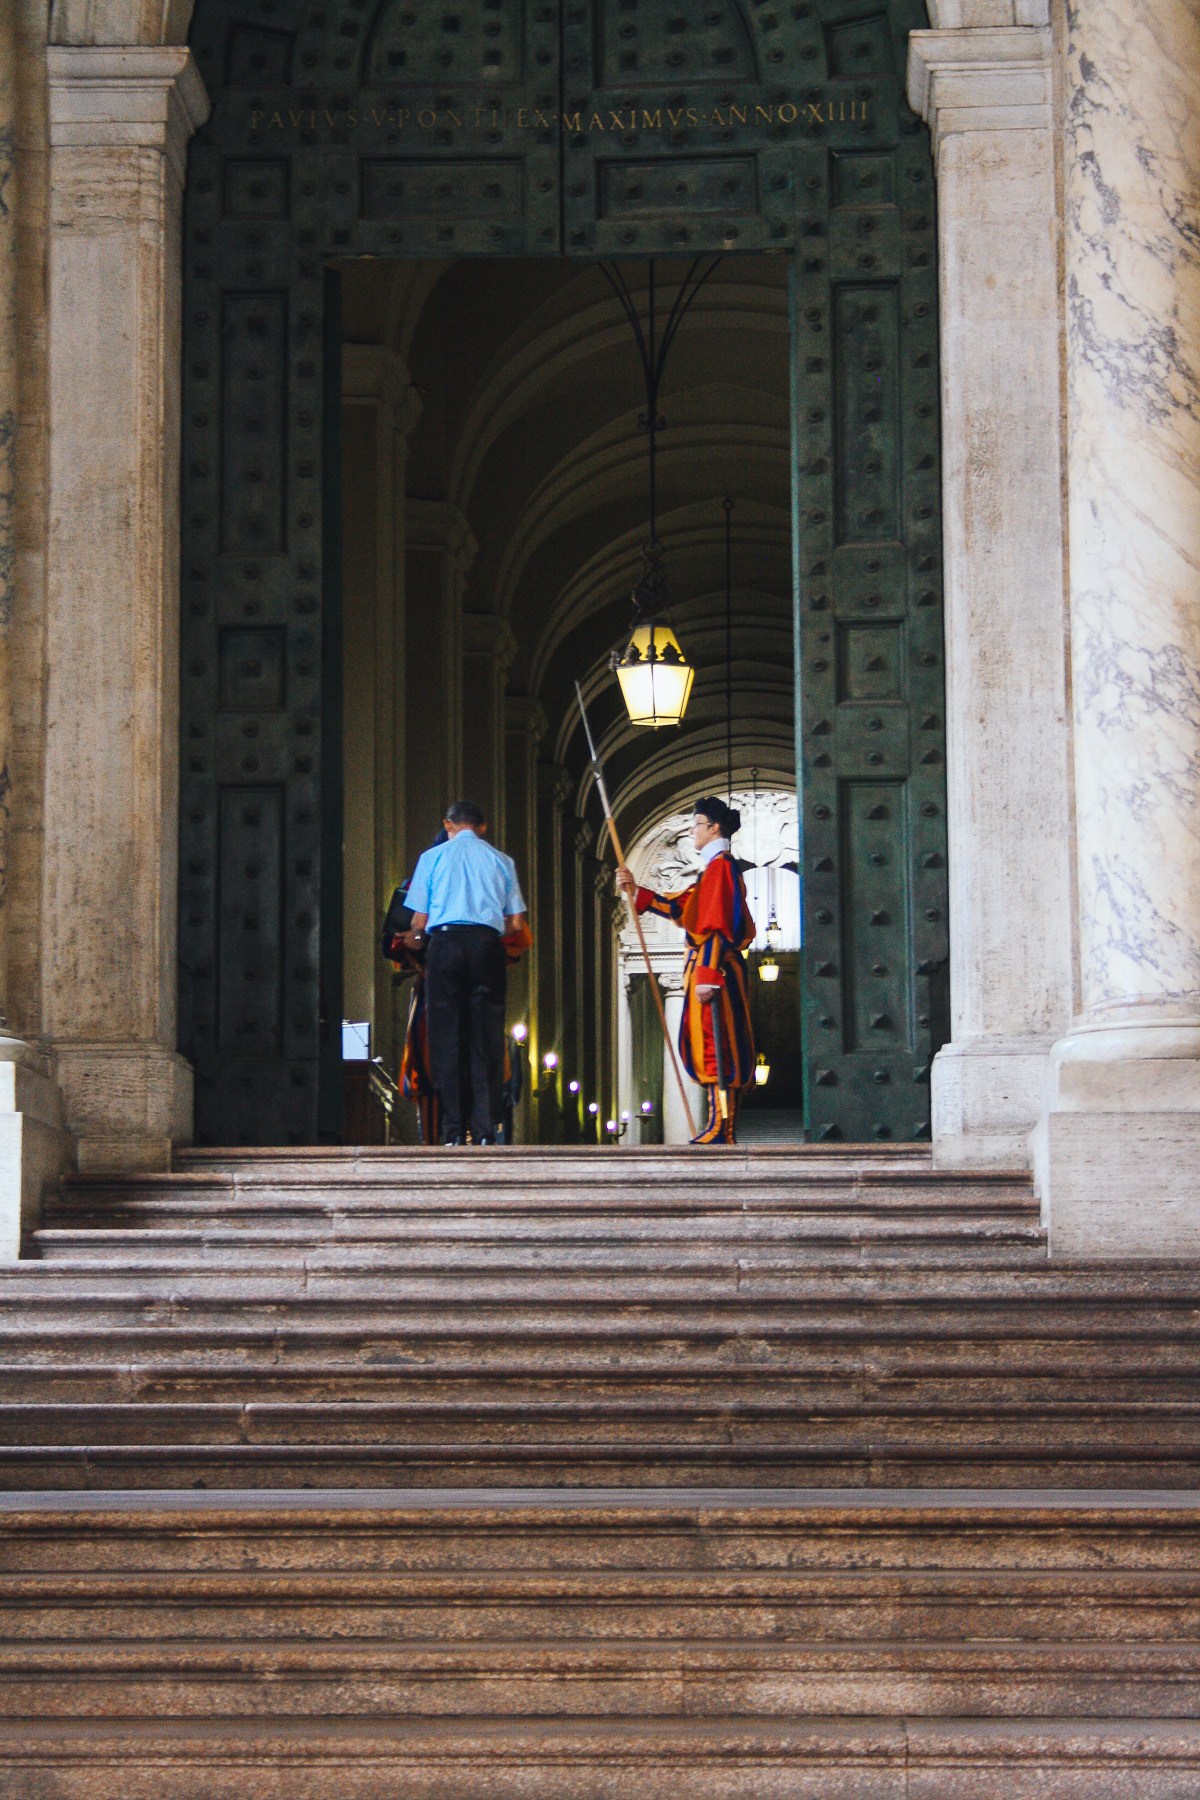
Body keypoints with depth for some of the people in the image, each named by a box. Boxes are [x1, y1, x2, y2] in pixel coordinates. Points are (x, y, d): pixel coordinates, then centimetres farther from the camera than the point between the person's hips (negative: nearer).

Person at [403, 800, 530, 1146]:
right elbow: (517, 925, 10)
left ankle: (454, 1131, -4)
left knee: (446, 1037, 1)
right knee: (487, 1037, 2)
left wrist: (414, 940, 28)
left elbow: (419, 921, 8)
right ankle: (486, 1130, -5)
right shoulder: (501, 861, 16)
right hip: (487, 944, 1)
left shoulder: (432, 857, 12)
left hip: (445, 942, -1)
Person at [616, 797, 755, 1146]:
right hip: (710, 970, 10)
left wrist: (708, 975, -23)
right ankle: (720, 1125, 11)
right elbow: (680, 907, 20)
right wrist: (637, 892, 15)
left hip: (715, 969, -10)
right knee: (710, 1047, 10)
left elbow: (717, 926, -19)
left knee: (715, 1045, -10)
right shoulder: (715, 868, 20)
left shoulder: (721, 866, -11)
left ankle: (720, 1128, -11)